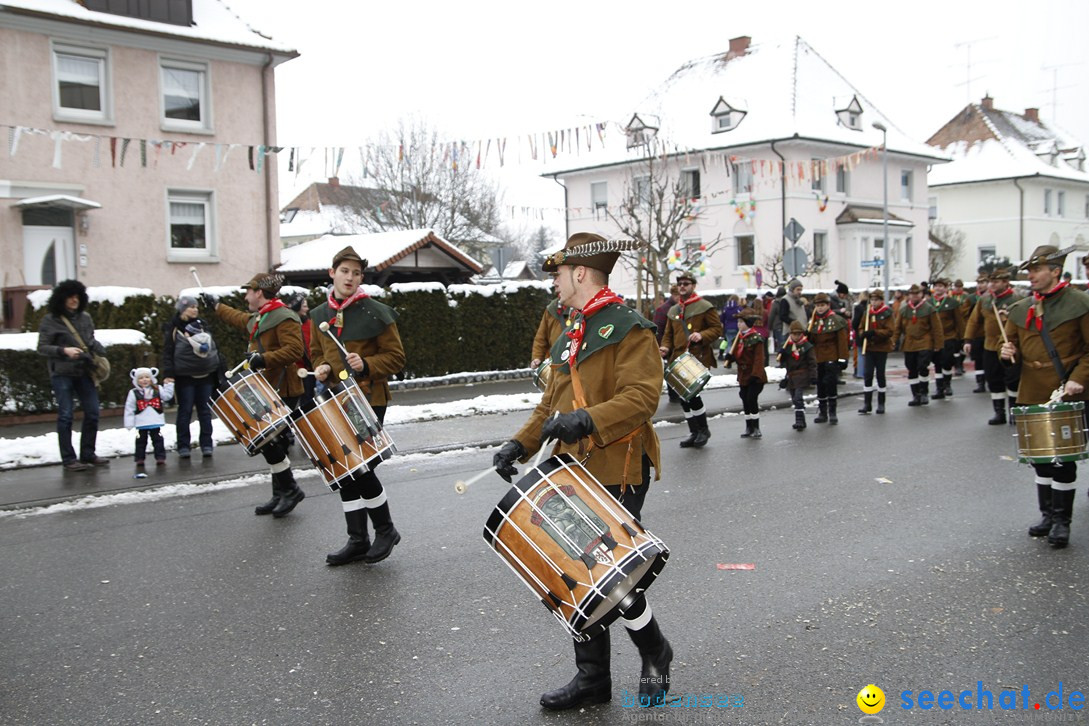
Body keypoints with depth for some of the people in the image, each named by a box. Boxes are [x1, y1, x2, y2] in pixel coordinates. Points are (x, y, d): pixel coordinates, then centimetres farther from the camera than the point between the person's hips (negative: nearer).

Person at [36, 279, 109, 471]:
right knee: (66, 415, -2)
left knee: (92, 412, 5)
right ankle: (68, 459, 6)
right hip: (62, 373, -5)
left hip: (84, 371, 5)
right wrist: (64, 351, -17)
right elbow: (42, 347, -3)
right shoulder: (50, 320, -3)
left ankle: (87, 454, 18)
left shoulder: (85, 317, 10)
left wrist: (100, 354, 2)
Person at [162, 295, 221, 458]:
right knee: (185, 411, 1)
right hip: (185, 377, -4)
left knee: (205, 411, 5)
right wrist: (168, 374, -17)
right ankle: (183, 446, 8)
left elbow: (214, 348, 15)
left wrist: (221, 368, 12)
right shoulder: (173, 328, -2)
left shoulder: (202, 325, 11)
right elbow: (168, 353, -6)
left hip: (206, 375, 4)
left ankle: (206, 445, 11)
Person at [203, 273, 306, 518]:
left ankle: (290, 490, 1)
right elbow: (238, 318, 40)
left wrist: (264, 358, -27)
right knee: (272, 444, 9)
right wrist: (215, 306, 50)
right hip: (267, 390, 10)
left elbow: (294, 350, -25)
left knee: (269, 441, -12)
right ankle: (281, 496, 16)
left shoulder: (284, 318, -14)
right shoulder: (257, 318, 18)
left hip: (282, 392, -10)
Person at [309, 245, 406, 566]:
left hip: (369, 400, -6)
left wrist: (366, 365, -21)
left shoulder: (375, 313, -8)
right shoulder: (320, 315, 8)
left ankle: (385, 529, 14)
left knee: (361, 467, -8)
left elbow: (396, 357, -5)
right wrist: (322, 368, -1)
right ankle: (357, 540, 18)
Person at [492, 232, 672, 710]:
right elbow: (552, 403, 21)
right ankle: (592, 677, 24)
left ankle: (655, 656, 22)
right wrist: (521, 443, 8)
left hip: (617, 477, -8)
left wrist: (587, 420, -33)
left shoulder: (629, 329, -10)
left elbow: (642, 397, -21)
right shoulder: (570, 337, 18)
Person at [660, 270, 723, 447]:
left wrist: (702, 335, -20)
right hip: (679, 359, 7)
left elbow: (717, 328, -3)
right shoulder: (673, 310, 17)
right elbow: (669, 334, 22)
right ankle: (694, 433, 19)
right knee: (683, 396, 7)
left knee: (692, 393, -15)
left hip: (698, 358, -6)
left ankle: (703, 430, 5)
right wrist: (665, 347, 3)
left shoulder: (705, 307, -1)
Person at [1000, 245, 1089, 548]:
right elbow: (1012, 345, 18)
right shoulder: (1020, 309, 9)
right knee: (1041, 458, 12)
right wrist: (1007, 352, -5)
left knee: (1063, 458, -1)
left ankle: (1062, 520, 9)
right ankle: (1048, 514, 25)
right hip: (1032, 395, 5)